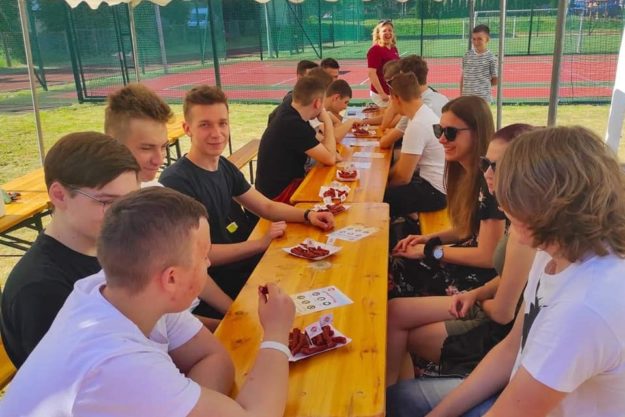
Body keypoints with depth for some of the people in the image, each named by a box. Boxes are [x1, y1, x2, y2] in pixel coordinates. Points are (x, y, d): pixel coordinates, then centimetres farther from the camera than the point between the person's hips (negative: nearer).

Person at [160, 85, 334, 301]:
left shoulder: (224, 166, 5)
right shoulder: (176, 181, -21)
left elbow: (266, 206, 11)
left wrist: (307, 215, -6)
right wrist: (261, 243, -24)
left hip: (249, 259, 8)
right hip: (220, 285, -8)